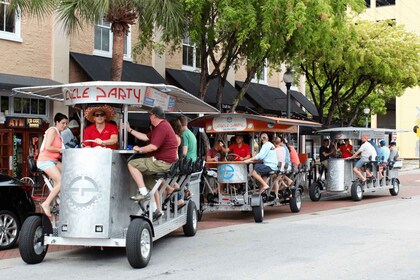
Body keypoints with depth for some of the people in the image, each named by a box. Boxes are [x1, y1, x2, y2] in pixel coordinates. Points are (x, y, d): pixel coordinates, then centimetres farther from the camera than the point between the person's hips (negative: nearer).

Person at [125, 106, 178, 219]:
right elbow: (146, 137, 24)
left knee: (132, 164, -12)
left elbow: (153, 146, -25)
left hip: (162, 162, -11)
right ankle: (158, 209, 27)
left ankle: (143, 192, -15)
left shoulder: (162, 127, -16)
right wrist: (130, 130, 26)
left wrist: (139, 149, -9)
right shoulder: (160, 126, 19)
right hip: (163, 162, 11)